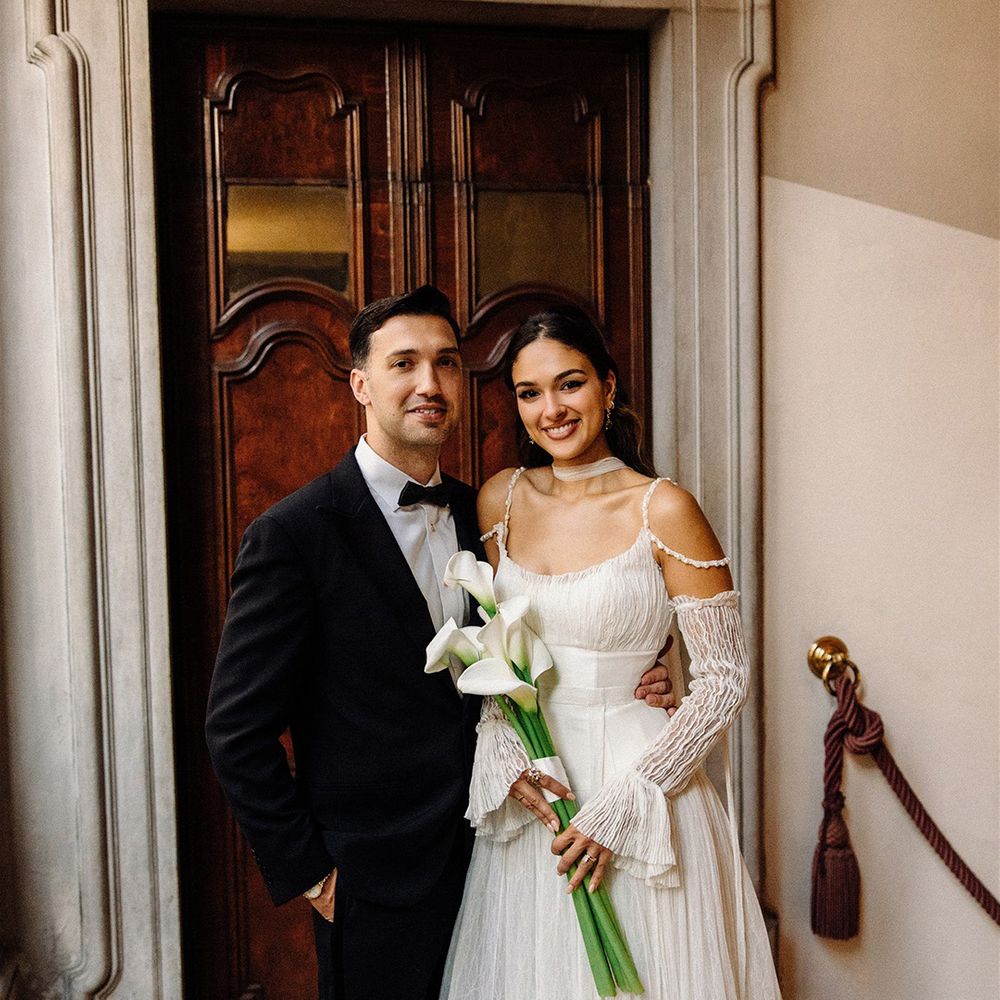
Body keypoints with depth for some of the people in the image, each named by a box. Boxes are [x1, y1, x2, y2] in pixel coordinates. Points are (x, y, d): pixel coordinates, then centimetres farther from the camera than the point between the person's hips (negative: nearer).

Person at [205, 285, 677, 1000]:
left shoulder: (479, 513, 2)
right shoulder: (293, 535, -17)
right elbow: (238, 732, -14)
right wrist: (309, 872, -11)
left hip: (488, 853, 6)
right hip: (376, 880, -5)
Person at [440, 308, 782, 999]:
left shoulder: (663, 510, -13)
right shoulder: (500, 499, 1)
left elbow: (725, 678, -11)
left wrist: (624, 802, -15)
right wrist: (506, 754, -7)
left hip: (637, 775, -4)